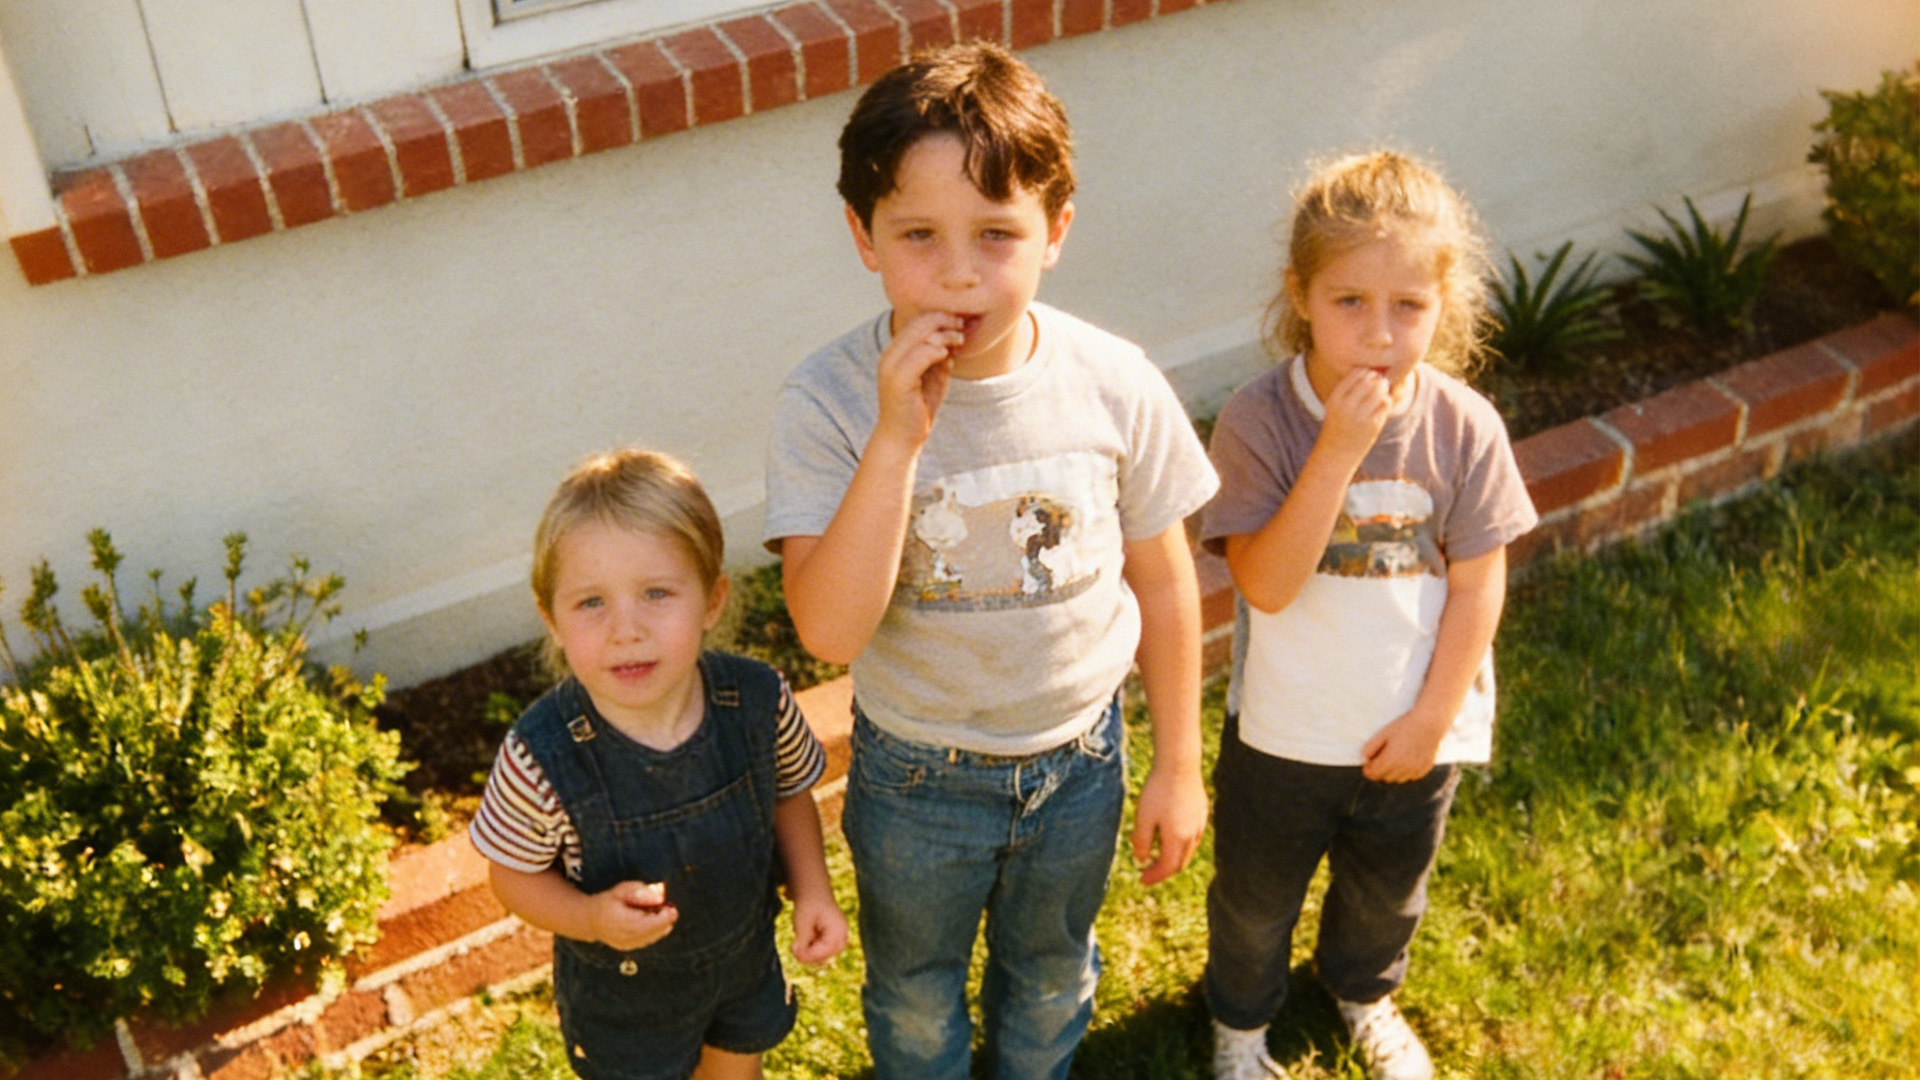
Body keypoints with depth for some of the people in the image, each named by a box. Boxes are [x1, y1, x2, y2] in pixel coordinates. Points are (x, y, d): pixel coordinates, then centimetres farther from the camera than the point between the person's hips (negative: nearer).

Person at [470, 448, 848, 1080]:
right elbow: (513, 875, -15)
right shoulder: (539, 760, -33)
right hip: (621, 992, -3)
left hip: (746, 957, 3)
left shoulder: (759, 702, -25)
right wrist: (591, 916, -33)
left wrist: (812, 890, -16)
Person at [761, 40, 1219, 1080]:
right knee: (916, 997, 26)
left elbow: (1162, 576, -6)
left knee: (1051, 976, 29)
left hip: (1078, 757, 2)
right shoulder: (828, 402, -25)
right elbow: (831, 628, -32)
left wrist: (1179, 762, 2)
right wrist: (897, 439, -41)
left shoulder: (1115, 385, -19)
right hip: (917, 776, -1)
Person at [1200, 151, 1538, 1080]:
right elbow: (1266, 584, -30)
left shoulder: (1464, 427, -16)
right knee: (1256, 894, 22)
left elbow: (1477, 586, -9)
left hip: (1413, 732, 2)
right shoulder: (1259, 420, -23)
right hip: (1284, 728, -2)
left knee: (1388, 891, 29)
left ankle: (1362, 992, 61)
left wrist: (1432, 717, -11)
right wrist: (1338, 452, -37)